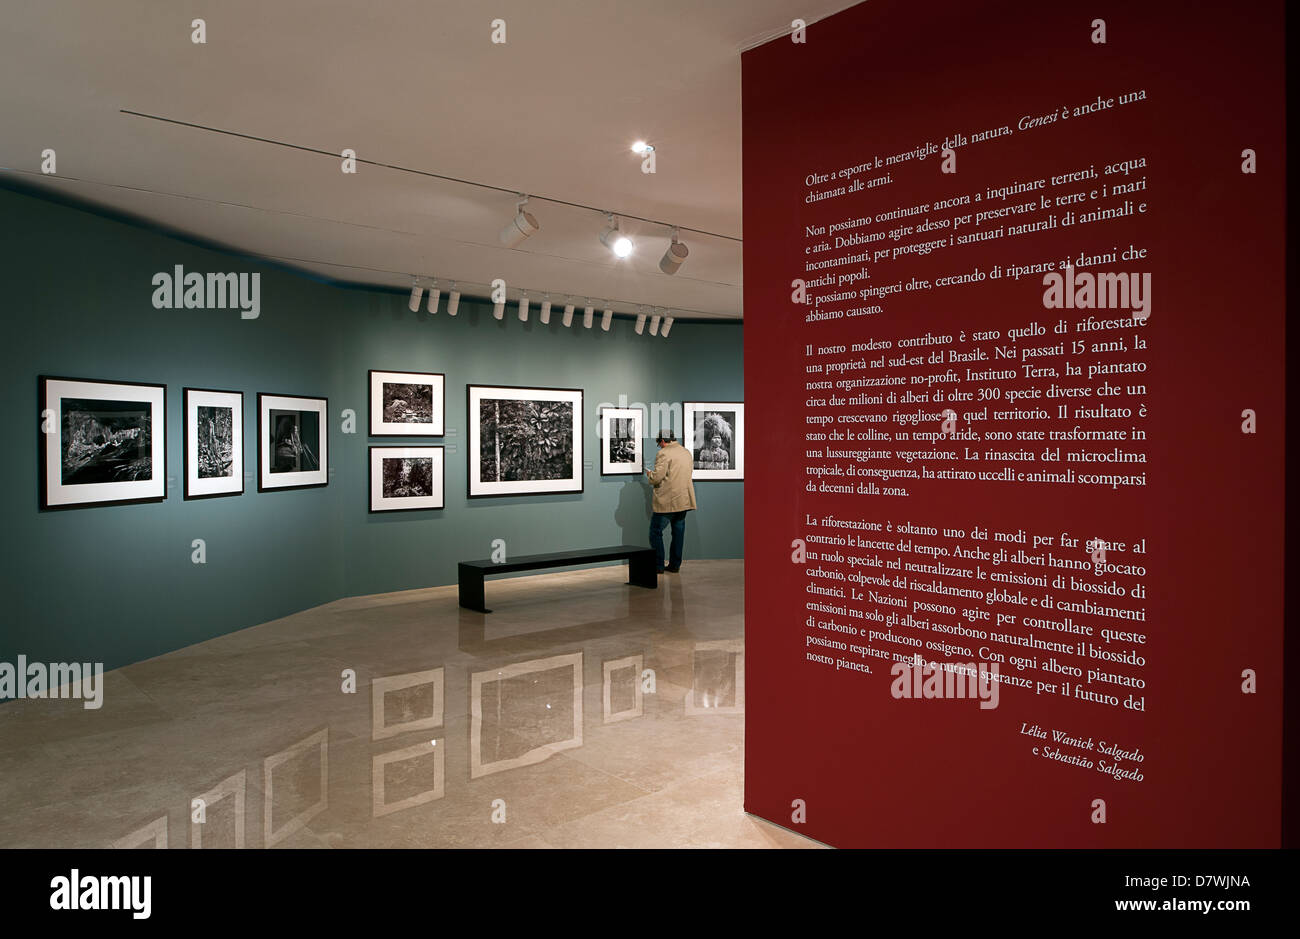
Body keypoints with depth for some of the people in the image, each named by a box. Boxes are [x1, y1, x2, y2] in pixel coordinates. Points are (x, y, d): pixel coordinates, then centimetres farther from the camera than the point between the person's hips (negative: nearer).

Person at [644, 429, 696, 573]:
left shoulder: (663, 453, -12)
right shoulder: (686, 453, 14)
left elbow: (656, 477, -18)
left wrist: (649, 474, 5)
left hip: (667, 501, -8)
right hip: (684, 500, 8)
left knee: (656, 532, 3)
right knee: (678, 533, 11)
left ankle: (658, 565, 4)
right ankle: (675, 565, 16)